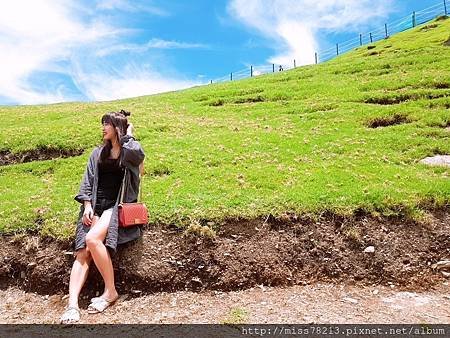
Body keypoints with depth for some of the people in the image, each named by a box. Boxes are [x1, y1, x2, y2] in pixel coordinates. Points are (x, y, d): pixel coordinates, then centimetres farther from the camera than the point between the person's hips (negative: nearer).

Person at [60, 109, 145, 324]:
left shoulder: (131, 151, 5)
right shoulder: (98, 153, 20)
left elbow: (135, 153, -22)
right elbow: (87, 181, 14)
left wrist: (128, 135, -2)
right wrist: (87, 205, -1)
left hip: (117, 205, -5)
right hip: (96, 205, 5)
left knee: (92, 239, -29)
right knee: (82, 252, -14)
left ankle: (110, 291, -14)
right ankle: (72, 305, -20)